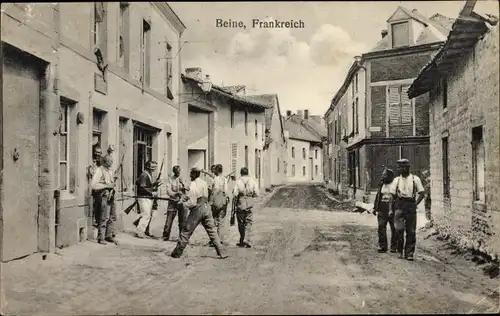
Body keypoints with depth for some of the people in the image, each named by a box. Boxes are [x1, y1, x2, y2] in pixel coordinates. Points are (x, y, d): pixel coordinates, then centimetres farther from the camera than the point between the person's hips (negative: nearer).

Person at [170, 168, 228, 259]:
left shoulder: (193, 185, -14)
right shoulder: (204, 183, 5)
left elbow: (192, 203, -18)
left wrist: (183, 203, 0)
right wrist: (187, 197, 14)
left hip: (197, 210, -6)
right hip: (206, 208, 6)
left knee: (186, 232, 6)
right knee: (212, 231, 9)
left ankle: (177, 253, 16)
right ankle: (222, 253, 6)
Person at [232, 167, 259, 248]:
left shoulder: (238, 181, -3)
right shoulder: (252, 181, 2)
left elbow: (235, 194, -12)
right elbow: (256, 193, -2)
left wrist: (235, 201, 4)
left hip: (240, 204, 0)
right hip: (250, 204, 0)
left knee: (241, 223, 10)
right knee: (248, 223, 5)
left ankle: (242, 241, 18)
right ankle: (246, 240, -8)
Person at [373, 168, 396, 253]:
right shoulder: (381, 184, 12)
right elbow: (377, 196, 16)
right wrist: (375, 208, 14)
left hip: (392, 210, -5)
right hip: (382, 210, 5)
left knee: (394, 229, 3)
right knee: (381, 228, 1)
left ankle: (394, 247, 14)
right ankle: (382, 246, 7)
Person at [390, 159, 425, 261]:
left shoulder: (415, 179, 5)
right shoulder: (397, 180, 10)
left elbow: (422, 193, 6)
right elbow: (392, 195, 10)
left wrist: (415, 204, -2)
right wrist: (391, 209, 5)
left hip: (411, 207, -1)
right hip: (399, 206, 1)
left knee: (411, 231, 1)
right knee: (399, 229, -8)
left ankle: (409, 253, 10)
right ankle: (400, 251, 10)